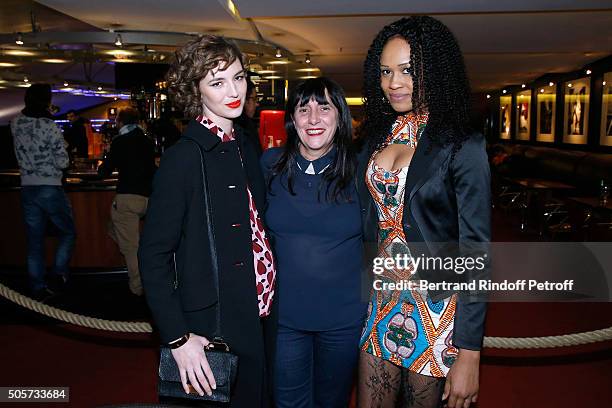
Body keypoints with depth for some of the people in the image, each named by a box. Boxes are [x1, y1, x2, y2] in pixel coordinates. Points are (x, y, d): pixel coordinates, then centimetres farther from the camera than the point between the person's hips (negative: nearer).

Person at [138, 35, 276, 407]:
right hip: (216, 330, -7)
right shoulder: (184, 157, -16)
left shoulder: (245, 147, 6)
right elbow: (154, 255, -15)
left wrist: (270, 302, 7)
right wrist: (178, 338, -17)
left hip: (264, 317, 7)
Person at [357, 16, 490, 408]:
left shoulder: (462, 147, -12)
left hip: (436, 310, -5)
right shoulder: (379, 137, 5)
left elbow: (476, 251, -14)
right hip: (381, 302, 5)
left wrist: (469, 354, -15)